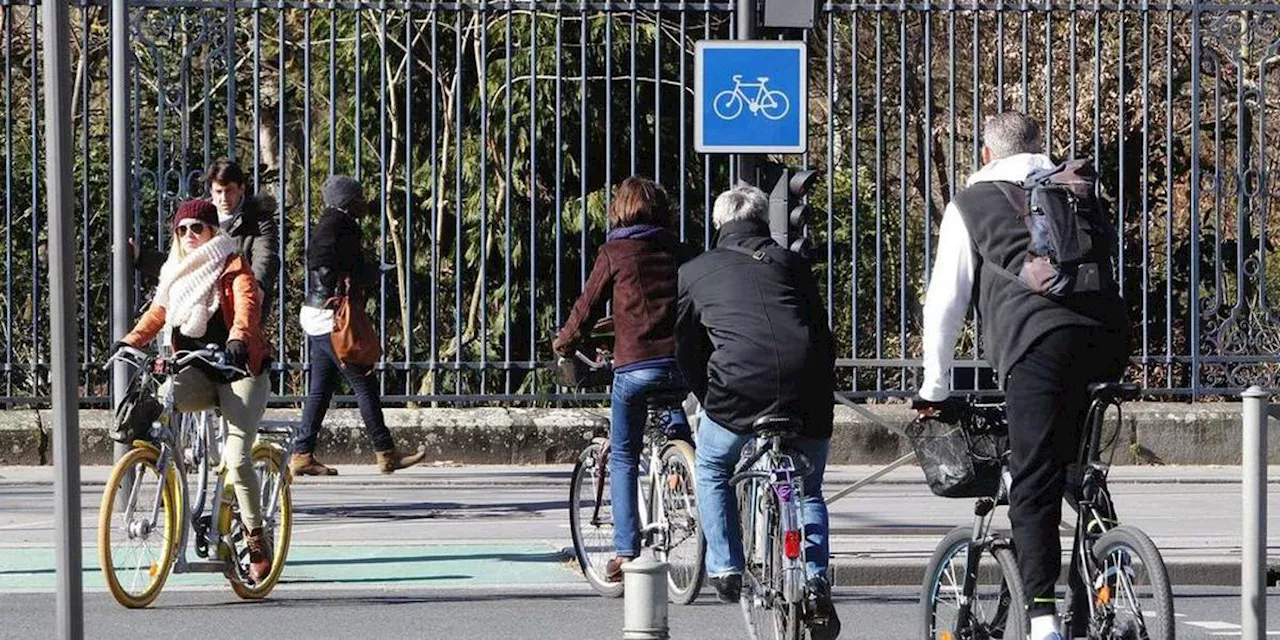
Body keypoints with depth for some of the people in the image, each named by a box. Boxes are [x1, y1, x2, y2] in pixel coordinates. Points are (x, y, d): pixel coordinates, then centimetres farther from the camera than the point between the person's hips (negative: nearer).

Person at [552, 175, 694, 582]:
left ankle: (625, 553, 5)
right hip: (682, 362, 3)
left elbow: (587, 307, 6)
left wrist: (563, 344, 24)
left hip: (634, 365, -3)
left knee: (623, 457, 9)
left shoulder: (614, 252, 3)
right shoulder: (678, 251, 12)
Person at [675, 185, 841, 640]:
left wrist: (709, 399, 32)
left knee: (712, 470, 27)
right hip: (807, 395, 2)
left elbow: (686, 351, 21)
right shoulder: (791, 264, 19)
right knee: (808, 489, 22)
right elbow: (823, 337, 19)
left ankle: (726, 569, 20)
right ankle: (816, 583, 5)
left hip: (739, 392, -2)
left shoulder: (695, 272, 17)